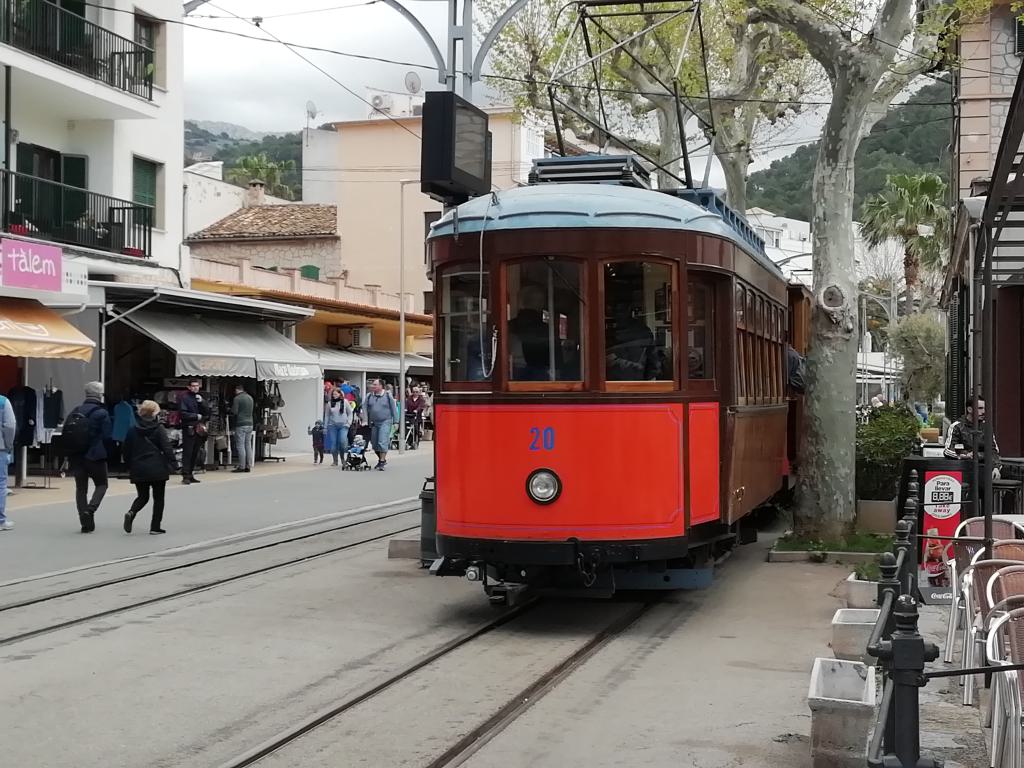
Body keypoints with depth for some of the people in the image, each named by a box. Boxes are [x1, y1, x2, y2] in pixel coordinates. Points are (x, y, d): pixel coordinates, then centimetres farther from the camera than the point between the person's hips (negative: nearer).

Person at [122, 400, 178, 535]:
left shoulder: (133, 430, 5)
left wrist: (130, 467, 20)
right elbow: (167, 448, -12)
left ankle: (131, 513, -12)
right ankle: (155, 527, 4)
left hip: (138, 470, 4)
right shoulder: (159, 429, -6)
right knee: (158, 498, 8)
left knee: (142, 496, 17)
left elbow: (127, 451, 10)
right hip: (157, 469, -4)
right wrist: (174, 464, -8)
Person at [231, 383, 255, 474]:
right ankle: (248, 466, 10)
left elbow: (234, 412, -12)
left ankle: (241, 466, -5)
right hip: (250, 423, 7)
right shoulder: (250, 397, 12)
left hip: (241, 424, -7)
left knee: (240, 446, -4)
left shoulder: (237, 398, -10)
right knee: (248, 445, 9)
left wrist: (231, 413, 9)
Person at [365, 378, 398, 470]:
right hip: (373, 423, 5)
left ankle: (382, 462, -13)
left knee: (382, 442, -15)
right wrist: (365, 420, 2)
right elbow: (364, 408, 12)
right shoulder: (369, 396, 7)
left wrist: (395, 421, 1)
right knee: (375, 444, 10)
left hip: (385, 422, -5)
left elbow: (394, 409, 2)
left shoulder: (388, 395, -2)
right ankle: (381, 459, 27)